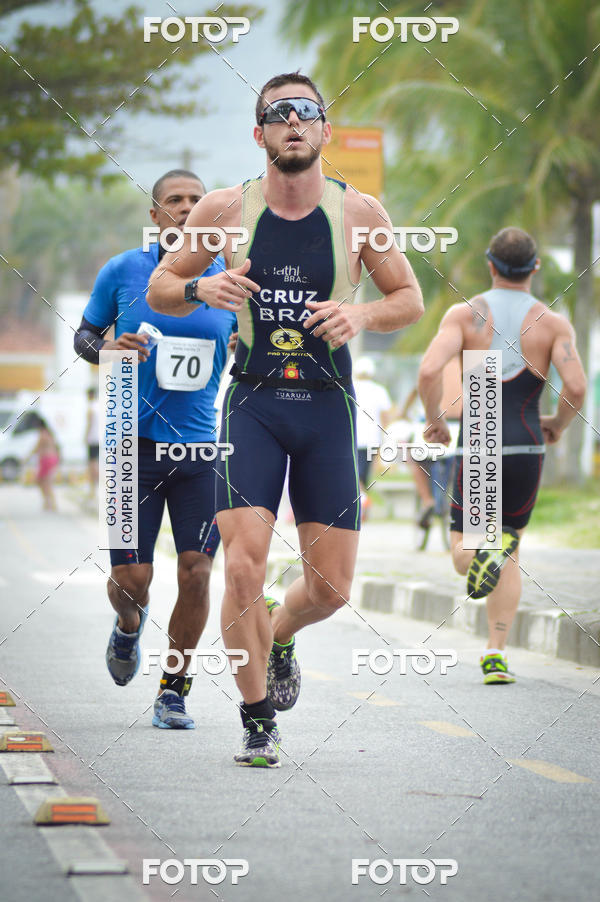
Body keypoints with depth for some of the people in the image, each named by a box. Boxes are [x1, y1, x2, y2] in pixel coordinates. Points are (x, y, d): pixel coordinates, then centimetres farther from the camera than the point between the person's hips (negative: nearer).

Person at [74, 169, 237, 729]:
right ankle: (129, 624, 35)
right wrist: (110, 350, -11)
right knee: (130, 579, -3)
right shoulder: (122, 272, 0)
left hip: (203, 449, 1)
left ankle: (174, 689, 11)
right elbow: (84, 335, 11)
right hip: (136, 444, -1)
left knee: (196, 573, -7)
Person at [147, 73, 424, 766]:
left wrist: (363, 314, -12)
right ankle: (257, 724, 2)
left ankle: (279, 638, 38)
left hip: (328, 406, 1)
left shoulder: (358, 213, -1)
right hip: (253, 403, -1)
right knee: (243, 567, -14)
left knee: (332, 587, 2)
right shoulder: (225, 209, -1)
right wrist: (202, 288, -14)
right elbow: (159, 289, 8)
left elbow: (410, 299, 9)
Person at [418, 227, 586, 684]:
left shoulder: (464, 314, -3)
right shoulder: (554, 323, -2)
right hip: (526, 449, 1)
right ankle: (496, 654, 3)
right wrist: (558, 425, 8)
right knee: (510, 551, 17)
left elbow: (429, 371, -17)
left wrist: (434, 420, 1)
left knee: (462, 548, 15)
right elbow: (576, 388, -14)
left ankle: (481, 559, -24)